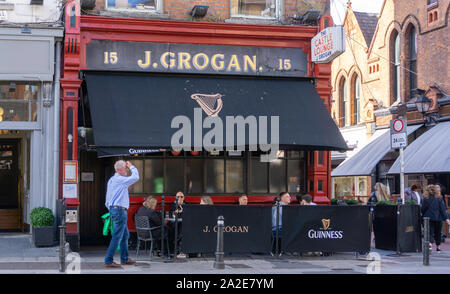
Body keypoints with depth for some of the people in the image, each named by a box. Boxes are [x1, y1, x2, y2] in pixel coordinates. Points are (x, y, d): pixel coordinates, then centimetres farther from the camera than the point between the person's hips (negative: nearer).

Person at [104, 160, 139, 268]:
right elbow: (135, 177, -16)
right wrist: (131, 167, -1)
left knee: (125, 235, 17)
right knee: (117, 237, -8)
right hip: (120, 210, -10)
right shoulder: (120, 180, -15)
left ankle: (124, 259, 23)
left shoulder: (111, 180, 16)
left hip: (113, 209, 10)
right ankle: (108, 261, -7)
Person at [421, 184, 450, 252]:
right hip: (438, 218, 0)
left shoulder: (426, 199, -2)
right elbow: (443, 209, -4)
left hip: (428, 218, 0)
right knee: (438, 233, 12)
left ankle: (429, 244, -26)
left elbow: (422, 209, 1)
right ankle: (438, 247, 18)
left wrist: (422, 216, 14)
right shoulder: (439, 198, -2)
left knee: (429, 232, -3)